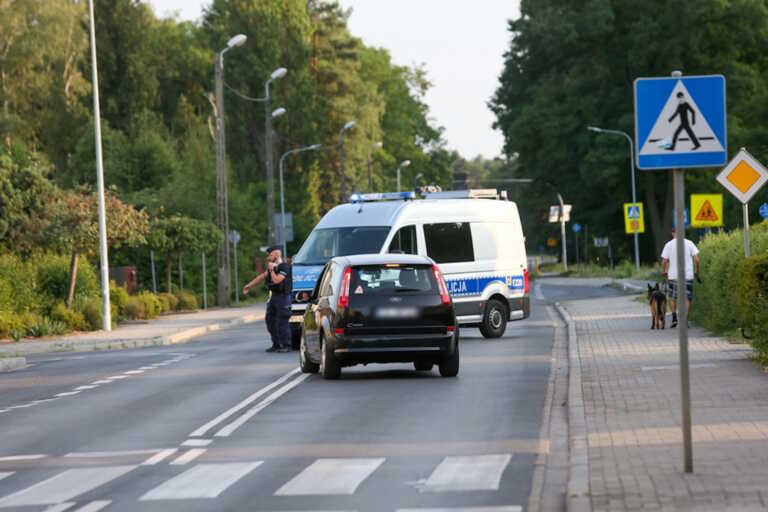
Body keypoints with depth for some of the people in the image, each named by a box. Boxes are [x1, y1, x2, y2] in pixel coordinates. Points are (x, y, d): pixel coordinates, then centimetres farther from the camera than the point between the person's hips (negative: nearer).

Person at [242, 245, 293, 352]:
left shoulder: (284, 267, -14)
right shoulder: (273, 266, 13)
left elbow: (276, 280, -25)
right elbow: (262, 277, 23)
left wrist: (271, 269, -12)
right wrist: (249, 285, 27)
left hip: (282, 297, -9)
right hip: (273, 296, 9)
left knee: (282, 323, -8)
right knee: (270, 321, 11)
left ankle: (286, 346, 0)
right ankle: (276, 345, 19)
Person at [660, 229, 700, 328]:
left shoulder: (669, 244, -1)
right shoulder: (689, 243, 1)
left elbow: (664, 261, -3)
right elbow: (696, 259, -4)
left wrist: (663, 272, 13)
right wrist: (697, 272, 7)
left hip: (673, 275, 0)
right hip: (688, 275, 0)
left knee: (672, 297, 15)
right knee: (687, 298, 9)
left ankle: (674, 317, -1)